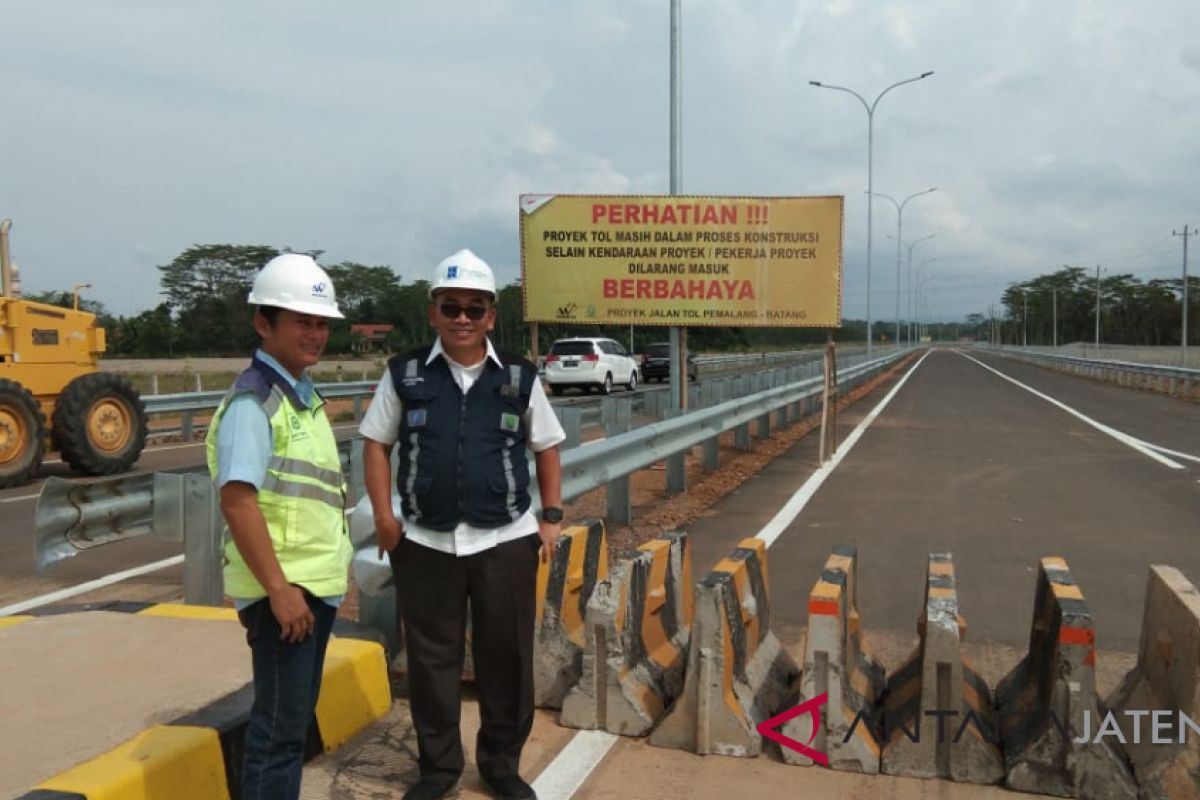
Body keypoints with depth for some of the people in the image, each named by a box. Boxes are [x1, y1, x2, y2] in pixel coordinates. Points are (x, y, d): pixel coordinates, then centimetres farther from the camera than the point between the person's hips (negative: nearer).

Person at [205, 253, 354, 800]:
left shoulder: (304, 394, 12)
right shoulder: (254, 401, -16)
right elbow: (238, 501, -24)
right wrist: (278, 588, -25)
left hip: (317, 582, 9)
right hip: (283, 588, -9)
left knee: (296, 713, 19)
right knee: (279, 723, -1)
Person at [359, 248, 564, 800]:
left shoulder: (520, 377, 3)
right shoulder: (404, 374, 2)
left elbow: (547, 448, 11)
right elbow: (376, 444, 6)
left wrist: (552, 516, 4)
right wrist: (384, 515, -3)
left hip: (506, 541, 1)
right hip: (424, 543, 0)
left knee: (507, 656, 9)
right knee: (431, 658, 10)